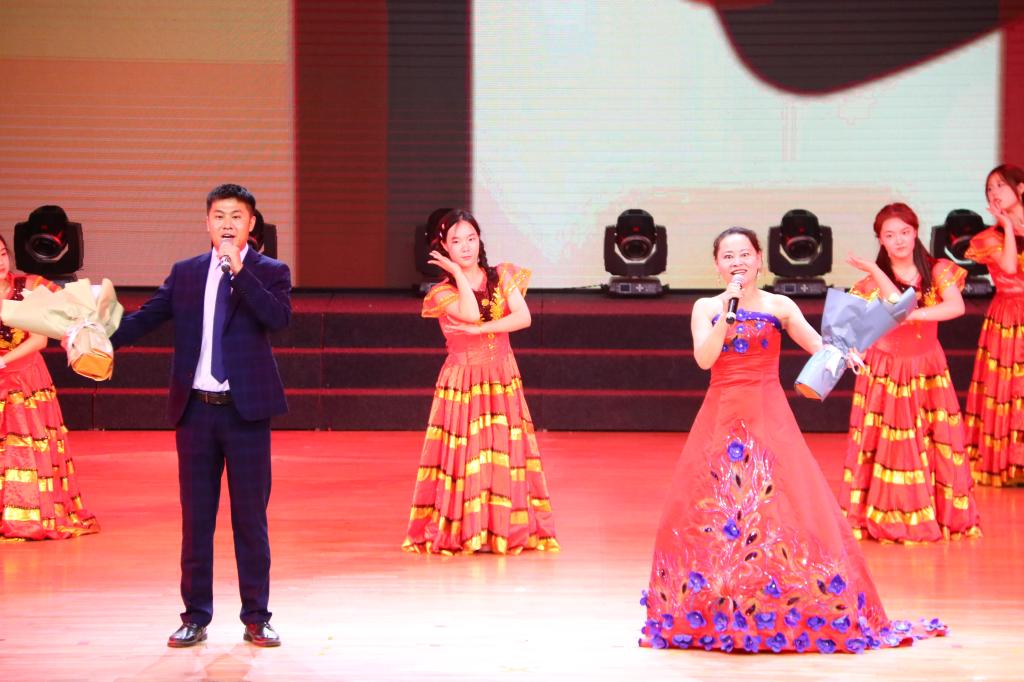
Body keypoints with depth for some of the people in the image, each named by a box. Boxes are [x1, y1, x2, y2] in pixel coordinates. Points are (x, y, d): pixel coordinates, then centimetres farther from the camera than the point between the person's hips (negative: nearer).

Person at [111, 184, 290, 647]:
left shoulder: (269, 273, 2)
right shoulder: (185, 274, 9)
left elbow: (279, 316, -16)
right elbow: (146, 317, 2)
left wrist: (240, 270, -21)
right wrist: (101, 341, -14)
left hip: (246, 409, -2)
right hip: (195, 408, 2)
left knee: (250, 517, 2)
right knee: (195, 518, 6)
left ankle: (256, 618, 9)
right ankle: (195, 617, 13)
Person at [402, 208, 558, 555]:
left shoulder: (502, 277, 7)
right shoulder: (442, 292, 0)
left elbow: (523, 317, -6)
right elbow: (471, 313, -19)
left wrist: (477, 330, -14)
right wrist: (458, 273, -10)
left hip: (503, 379, 2)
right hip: (463, 380, -2)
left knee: (504, 452, 1)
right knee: (465, 454, -5)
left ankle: (508, 528, 5)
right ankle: (462, 531, 0)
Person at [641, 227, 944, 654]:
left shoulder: (779, 307, 5)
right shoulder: (706, 308, 7)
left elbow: (819, 345, -7)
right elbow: (704, 358, -8)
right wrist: (729, 310, -13)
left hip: (769, 418, -1)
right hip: (721, 418, 1)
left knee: (781, 508, -9)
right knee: (711, 512, -4)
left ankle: (786, 614, -4)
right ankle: (711, 614, 6)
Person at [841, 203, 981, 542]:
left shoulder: (937, 271, -1)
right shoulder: (873, 281, -6)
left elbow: (957, 307, -19)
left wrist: (915, 315, -26)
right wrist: (874, 270, -29)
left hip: (929, 369, 2)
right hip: (887, 371, -2)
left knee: (936, 442, 1)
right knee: (892, 445, -3)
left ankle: (942, 513, 9)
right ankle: (890, 517, 5)